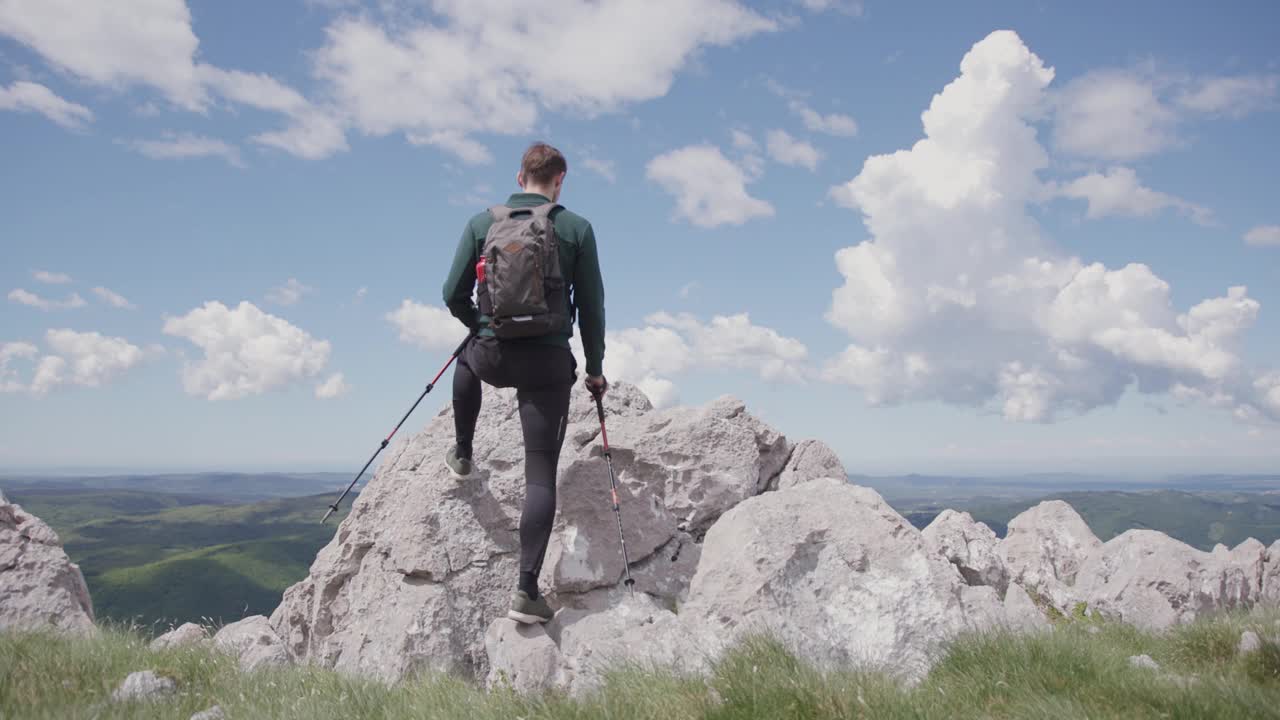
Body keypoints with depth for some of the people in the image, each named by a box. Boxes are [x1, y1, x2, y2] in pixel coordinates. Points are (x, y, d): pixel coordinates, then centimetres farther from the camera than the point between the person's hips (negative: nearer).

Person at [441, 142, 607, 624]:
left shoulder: (482, 223, 4)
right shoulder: (576, 229, -1)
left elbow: (454, 295, 6)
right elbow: (591, 307, 0)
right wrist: (595, 368, 11)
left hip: (492, 357, 2)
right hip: (548, 362, -2)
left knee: (468, 360, 41)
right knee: (541, 475, 0)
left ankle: (462, 455, 50)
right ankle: (527, 591, -3)